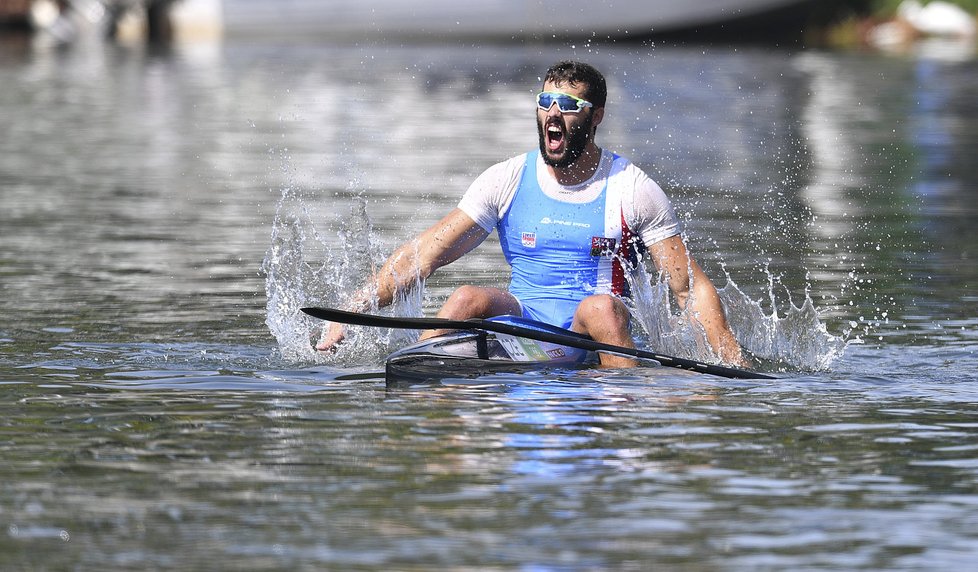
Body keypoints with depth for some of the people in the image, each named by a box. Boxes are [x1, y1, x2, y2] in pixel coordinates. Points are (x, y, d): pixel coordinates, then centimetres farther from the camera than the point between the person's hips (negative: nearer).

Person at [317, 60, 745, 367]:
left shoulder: (632, 190, 2)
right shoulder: (508, 180, 7)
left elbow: (692, 287, 1)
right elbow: (423, 255, 4)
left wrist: (733, 361, -14)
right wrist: (351, 313, -7)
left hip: (592, 341, -2)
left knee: (601, 307, -34)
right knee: (468, 299, -27)